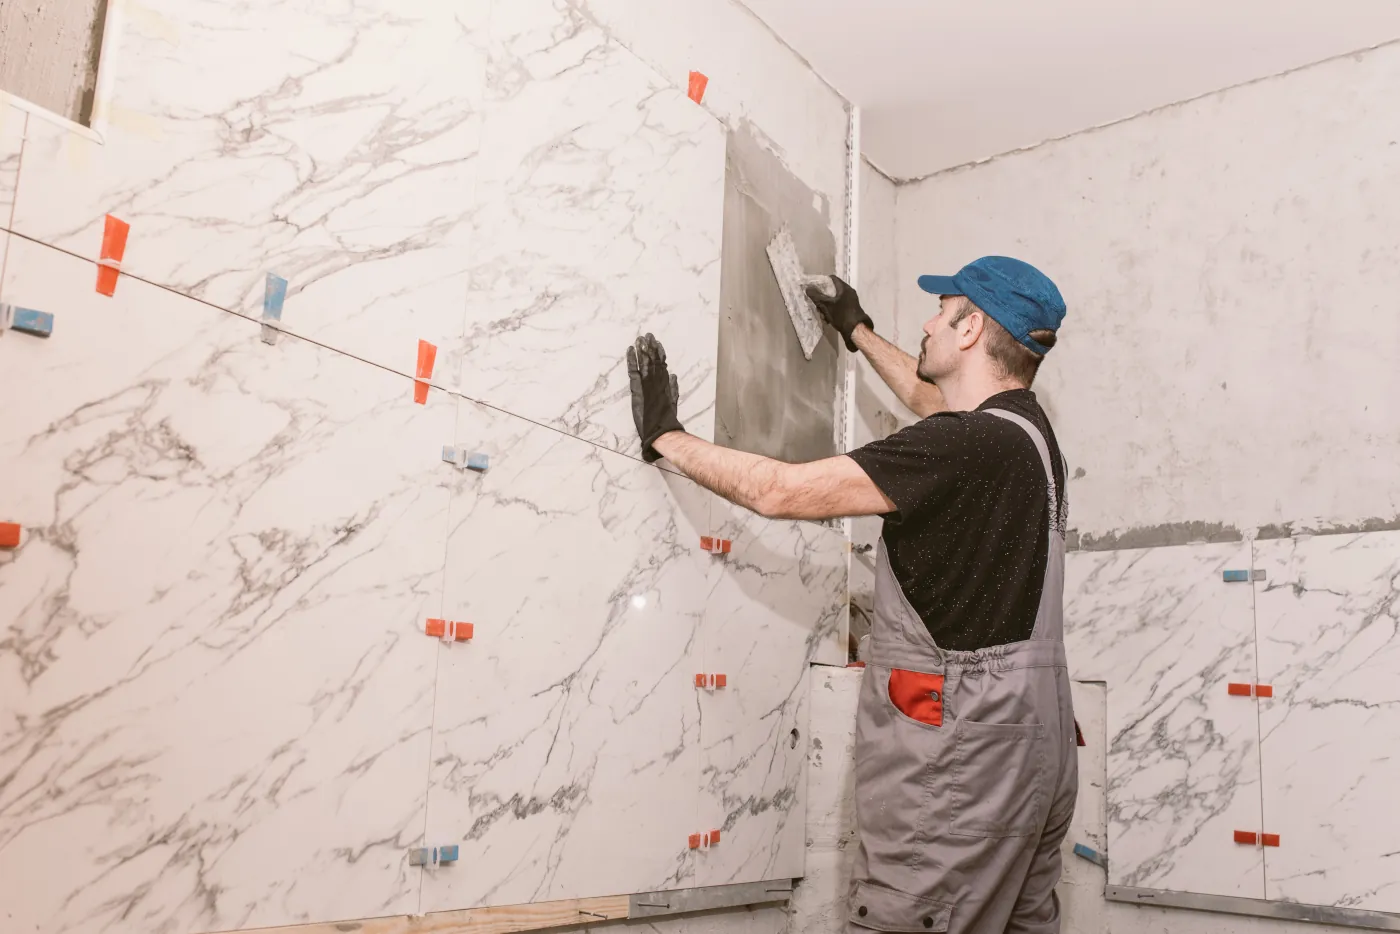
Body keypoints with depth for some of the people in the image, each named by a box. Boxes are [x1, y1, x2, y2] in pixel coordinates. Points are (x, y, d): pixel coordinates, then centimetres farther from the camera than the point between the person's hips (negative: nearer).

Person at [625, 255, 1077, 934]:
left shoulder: (968, 444, -19)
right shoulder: (1025, 426, 9)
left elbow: (779, 491, -18)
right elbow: (931, 400, 33)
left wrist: (667, 435, -4)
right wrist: (859, 332, 47)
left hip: (958, 760, -10)